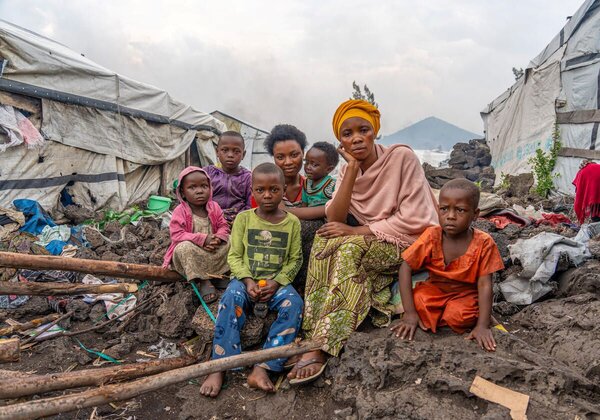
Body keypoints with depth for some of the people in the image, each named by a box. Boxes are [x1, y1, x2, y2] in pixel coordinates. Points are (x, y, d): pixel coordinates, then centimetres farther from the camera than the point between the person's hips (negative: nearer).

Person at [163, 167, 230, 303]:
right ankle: (203, 281, -25)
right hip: (191, 252, -4)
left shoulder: (214, 207, -2)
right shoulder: (180, 211, -15)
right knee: (184, 247, -35)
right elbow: (177, 235, -23)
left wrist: (218, 238, -25)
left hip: (213, 251, 4)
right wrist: (202, 239, -30)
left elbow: (223, 226, 0)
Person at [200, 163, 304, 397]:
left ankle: (262, 368, -32)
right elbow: (234, 256, 1)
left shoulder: (292, 222, 2)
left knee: (294, 304, -30)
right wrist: (247, 280, -16)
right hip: (246, 279, 0)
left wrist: (277, 282, -13)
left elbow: (295, 259, 3)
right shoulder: (243, 218, 1)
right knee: (231, 298, -33)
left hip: (277, 282, 1)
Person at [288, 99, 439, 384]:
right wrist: (352, 168, -17)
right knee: (324, 239, -21)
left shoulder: (402, 157, -13)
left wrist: (357, 231, -21)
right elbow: (335, 220, -12)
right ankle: (316, 339, -22)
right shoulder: (348, 169, 3)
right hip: (369, 244, 5)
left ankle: (320, 346, -29)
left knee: (350, 248, -31)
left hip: (412, 242, -5)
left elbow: (414, 220, -19)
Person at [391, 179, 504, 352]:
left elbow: (484, 284, -17)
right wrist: (410, 312, -24)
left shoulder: (484, 243, -20)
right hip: (434, 288, 1)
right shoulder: (432, 236, -19)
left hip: (466, 293, -1)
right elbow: (406, 268, -19)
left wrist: (483, 325, -25)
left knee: (458, 317, -30)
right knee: (419, 303, -29)